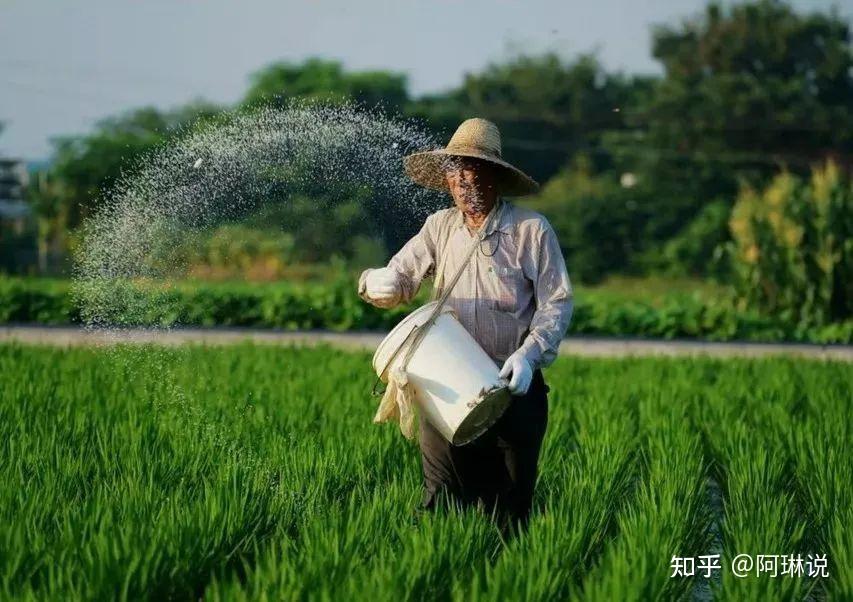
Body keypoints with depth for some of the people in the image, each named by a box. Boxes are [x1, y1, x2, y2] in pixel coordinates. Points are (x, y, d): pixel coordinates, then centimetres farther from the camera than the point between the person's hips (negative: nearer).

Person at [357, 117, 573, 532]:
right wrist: (378, 282, -19)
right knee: (441, 502, -1)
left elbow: (557, 303, -4)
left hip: (512, 389, -2)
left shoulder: (532, 230, -4)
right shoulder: (439, 227, 7)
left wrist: (529, 354, -18)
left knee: (508, 508, 6)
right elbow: (399, 278, 5)